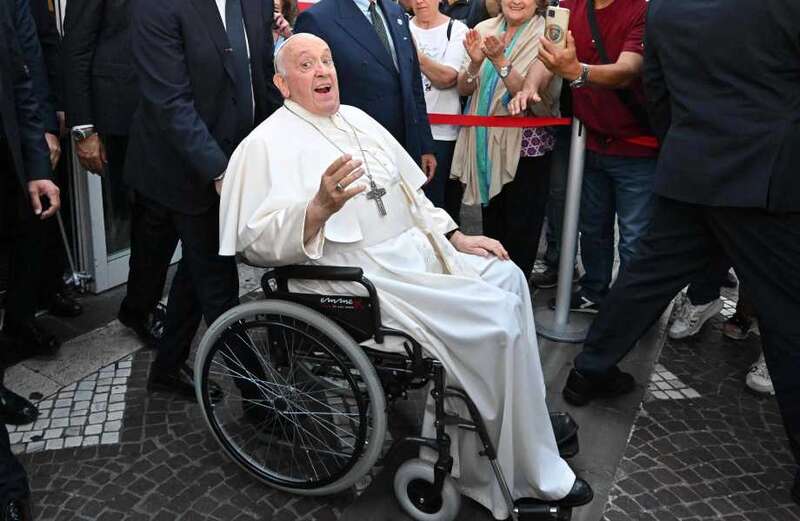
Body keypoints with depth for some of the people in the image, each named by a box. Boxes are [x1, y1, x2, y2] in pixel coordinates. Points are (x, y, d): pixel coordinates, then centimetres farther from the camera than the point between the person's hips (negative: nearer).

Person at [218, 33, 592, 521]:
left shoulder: (357, 118, 17)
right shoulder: (266, 144, -6)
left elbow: (411, 190, 21)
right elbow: (258, 241, -17)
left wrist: (455, 237, 10)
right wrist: (321, 206, -32)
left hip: (416, 248, 8)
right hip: (361, 273, -8)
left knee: (507, 277, -9)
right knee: (496, 319, -18)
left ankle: (524, 420, 4)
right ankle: (529, 473, -1)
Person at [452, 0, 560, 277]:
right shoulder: (484, 30, 3)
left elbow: (539, 99, -19)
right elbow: (463, 89, 3)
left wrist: (500, 61, -27)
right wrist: (475, 62, -17)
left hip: (525, 149, -4)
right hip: (485, 144, 5)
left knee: (520, 236, 6)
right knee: (491, 228, 18)